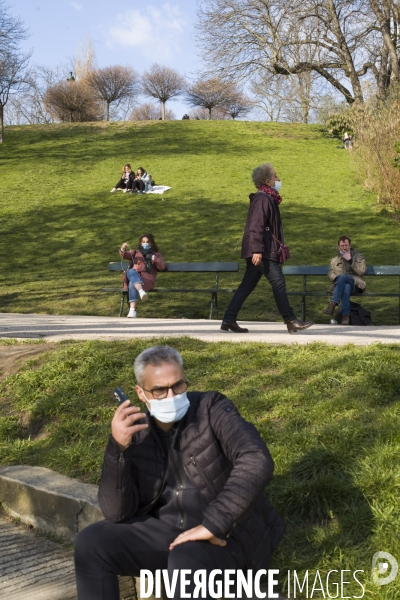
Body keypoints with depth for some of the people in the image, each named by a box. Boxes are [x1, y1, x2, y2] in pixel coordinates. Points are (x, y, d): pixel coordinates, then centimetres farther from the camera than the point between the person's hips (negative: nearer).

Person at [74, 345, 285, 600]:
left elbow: (257, 461, -26)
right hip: (166, 529, 5)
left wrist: (213, 524, -29)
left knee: (185, 562, -36)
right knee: (91, 542, -14)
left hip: (222, 534, -4)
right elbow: (116, 512, -8)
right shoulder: (137, 434, -1)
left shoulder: (212, 408, -11)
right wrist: (118, 448, -24)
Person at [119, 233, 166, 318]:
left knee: (132, 284, -38)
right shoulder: (135, 253, 31)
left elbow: (163, 267, 10)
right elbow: (124, 255, 10)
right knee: (131, 271, -37)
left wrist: (153, 258, 0)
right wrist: (123, 249, -12)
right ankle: (141, 291, -62)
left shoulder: (156, 255, 27)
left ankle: (132, 310, -52)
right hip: (133, 277, 2)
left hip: (147, 280, -2)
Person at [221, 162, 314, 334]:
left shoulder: (267, 198, 20)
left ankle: (229, 320, 9)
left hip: (260, 251, 11)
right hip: (262, 252, -11)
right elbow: (256, 226, -21)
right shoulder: (262, 199, -12)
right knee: (278, 282, -7)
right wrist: (257, 250, -26)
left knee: (247, 285, 9)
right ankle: (290, 321, -2)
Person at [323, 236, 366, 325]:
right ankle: (346, 315, -50)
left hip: (355, 284, -2)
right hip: (339, 284, 2)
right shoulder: (334, 260, 29)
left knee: (342, 277, -37)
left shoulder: (358, 256, 20)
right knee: (346, 287, -38)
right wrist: (337, 278, -7)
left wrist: (350, 260, -4)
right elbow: (330, 274, 16)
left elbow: (361, 271, 3)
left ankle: (333, 304, -47)